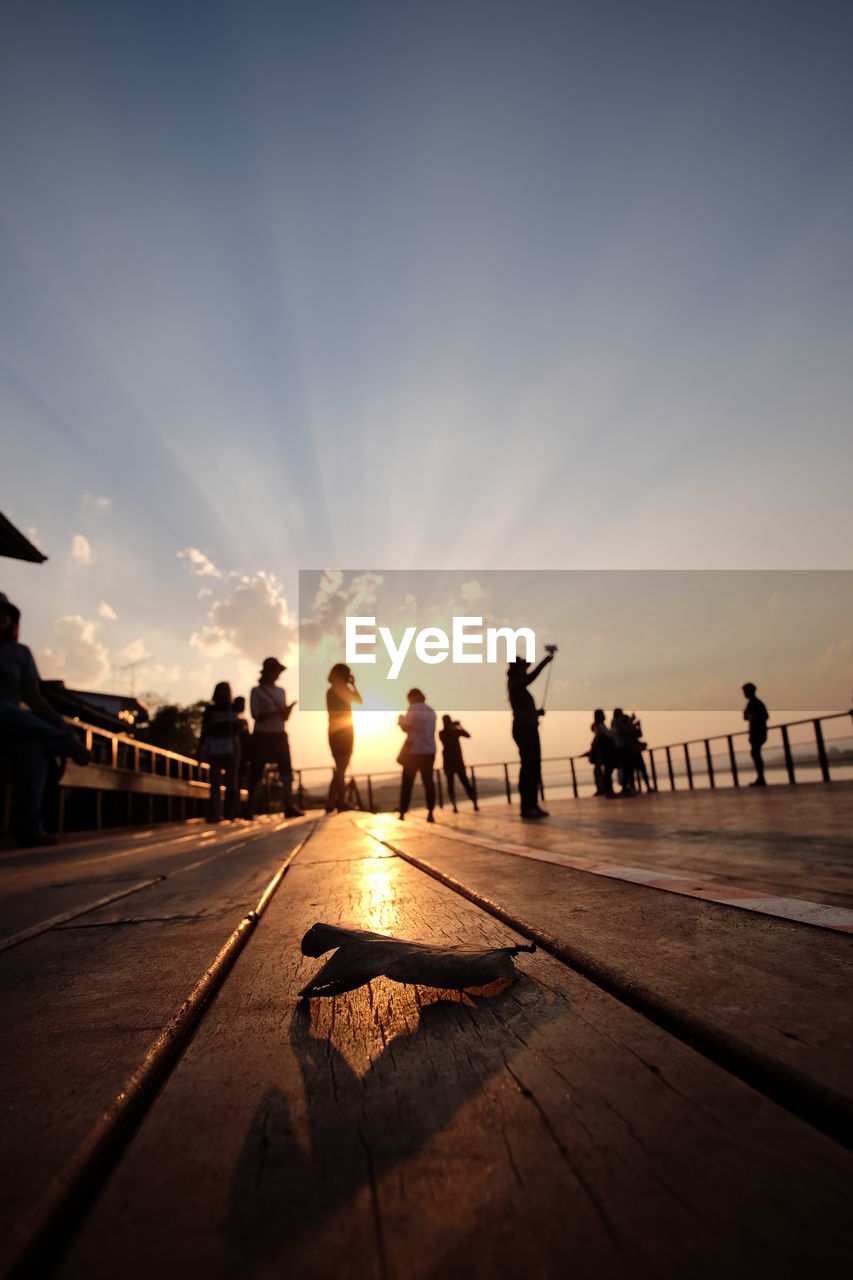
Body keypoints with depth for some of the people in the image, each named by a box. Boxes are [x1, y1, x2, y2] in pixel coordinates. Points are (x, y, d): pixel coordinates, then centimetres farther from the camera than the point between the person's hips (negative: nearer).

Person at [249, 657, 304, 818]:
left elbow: (285, 717, 14)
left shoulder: (280, 691, 15)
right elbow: (257, 716, -9)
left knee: (286, 768, -3)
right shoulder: (257, 691, 0)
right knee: (257, 771, -1)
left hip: (280, 735, 5)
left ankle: (289, 806, -3)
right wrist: (276, 712, -19)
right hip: (262, 735, -4)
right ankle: (250, 807, 7)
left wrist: (288, 710, -8)